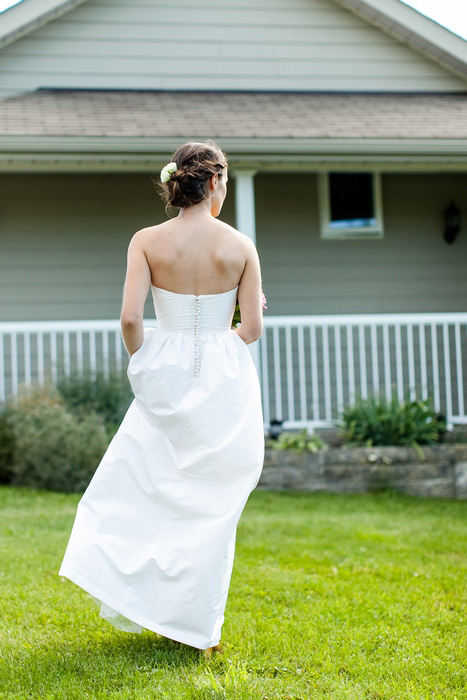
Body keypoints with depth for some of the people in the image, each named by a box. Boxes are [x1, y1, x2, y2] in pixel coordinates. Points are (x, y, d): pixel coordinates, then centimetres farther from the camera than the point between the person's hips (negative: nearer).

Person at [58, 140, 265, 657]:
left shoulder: (146, 241, -4)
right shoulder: (240, 246, -4)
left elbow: (130, 317, -12)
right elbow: (252, 329, -3)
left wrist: (142, 362, 6)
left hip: (165, 376, 0)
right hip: (225, 380, 0)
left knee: (138, 488, 17)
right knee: (212, 504, 8)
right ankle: (199, 627, 15)